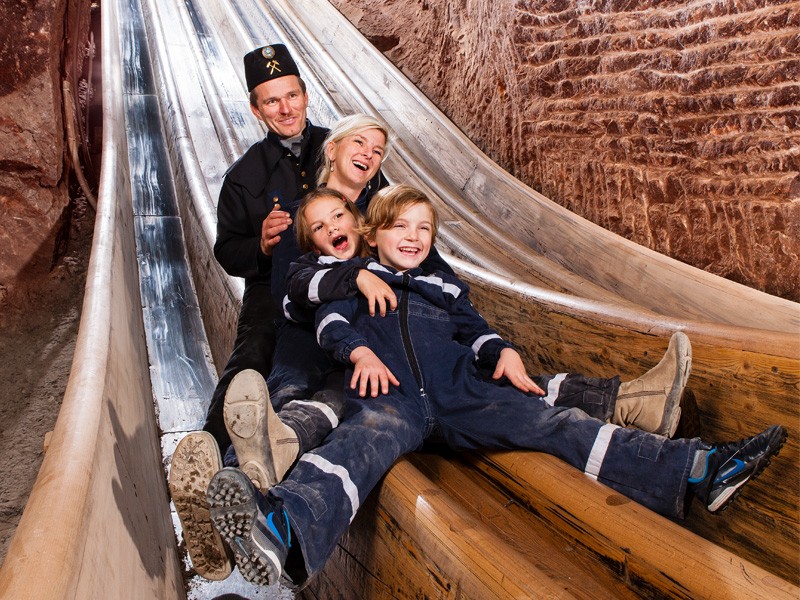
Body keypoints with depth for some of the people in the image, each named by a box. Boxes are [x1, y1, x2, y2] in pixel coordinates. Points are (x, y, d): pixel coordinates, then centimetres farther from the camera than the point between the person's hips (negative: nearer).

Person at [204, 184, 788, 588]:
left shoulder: (445, 286, 34)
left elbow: (474, 327, 28)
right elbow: (330, 318, 10)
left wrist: (504, 352, 6)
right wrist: (360, 349, -10)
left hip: (459, 394, 4)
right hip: (390, 395, -3)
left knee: (552, 422, -14)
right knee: (362, 442, -38)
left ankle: (697, 469, -26)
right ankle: (285, 529, -70)